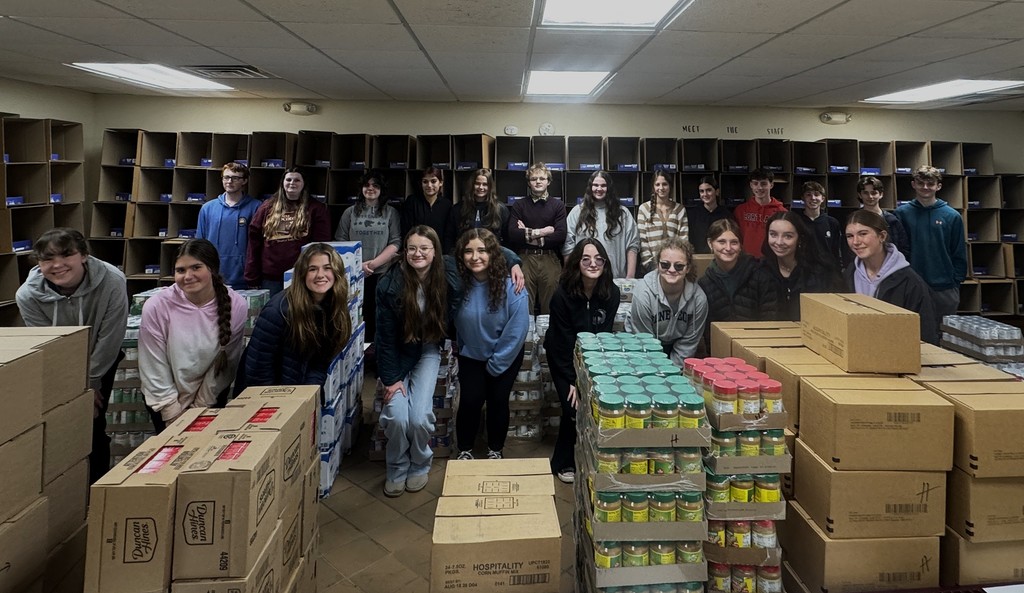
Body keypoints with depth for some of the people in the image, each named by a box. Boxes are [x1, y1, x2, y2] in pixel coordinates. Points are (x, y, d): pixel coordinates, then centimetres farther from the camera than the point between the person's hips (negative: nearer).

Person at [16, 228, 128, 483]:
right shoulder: (28, 295, -26)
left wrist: (90, 382, -12)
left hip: (100, 362, -1)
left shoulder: (112, 282, -32)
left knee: (93, 422, -3)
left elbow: (109, 339, -21)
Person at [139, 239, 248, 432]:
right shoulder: (156, 307, -22)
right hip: (166, 399, -1)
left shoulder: (236, 306, -18)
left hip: (211, 397, 1)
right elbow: (154, 369, -14)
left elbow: (226, 363, -9)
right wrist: (175, 419, -11)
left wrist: (201, 407, -6)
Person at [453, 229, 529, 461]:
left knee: (498, 400, -1)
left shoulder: (511, 287, -25)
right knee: (471, 400, -6)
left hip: (506, 356, -1)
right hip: (471, 355, 1)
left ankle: (495, 451, 24)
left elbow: (516, 331, -18)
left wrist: (495, 365, -12)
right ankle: (464, 450, 18)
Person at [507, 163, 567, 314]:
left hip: (550, 259, 0)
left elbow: (560, 236, -5)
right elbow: (512, 234, -5)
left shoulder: (558, 205, 8)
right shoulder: (519, 206, 9)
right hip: (525, 259, 0)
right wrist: (540, 232, -7)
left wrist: (528, 234, -4)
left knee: (550, 306, 1)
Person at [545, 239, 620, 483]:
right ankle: (563, 463, 8)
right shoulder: (563, 294, -24)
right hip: (563, 356, -3)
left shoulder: (611, 293, -15)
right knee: (574, 406, -13)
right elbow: (563, 340, -19)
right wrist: (573, 380, -19)